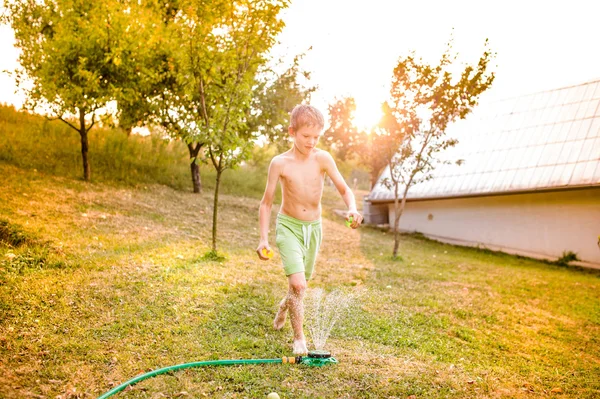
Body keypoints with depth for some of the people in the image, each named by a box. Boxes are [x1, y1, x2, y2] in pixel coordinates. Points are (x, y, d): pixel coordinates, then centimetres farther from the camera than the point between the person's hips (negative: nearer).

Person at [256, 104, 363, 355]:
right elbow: (266, 202, -6)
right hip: (288, 226, -3)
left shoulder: (323, 159, -10)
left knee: (301, 283, 18)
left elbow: (344, 189, -9)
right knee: (298, 283, -18)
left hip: (313, 227, 3)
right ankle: (299, 337, 1)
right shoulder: (280, 163, -13)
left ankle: (283, 308, 50)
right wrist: (264, 238, -11)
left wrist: (352, 210, -31)